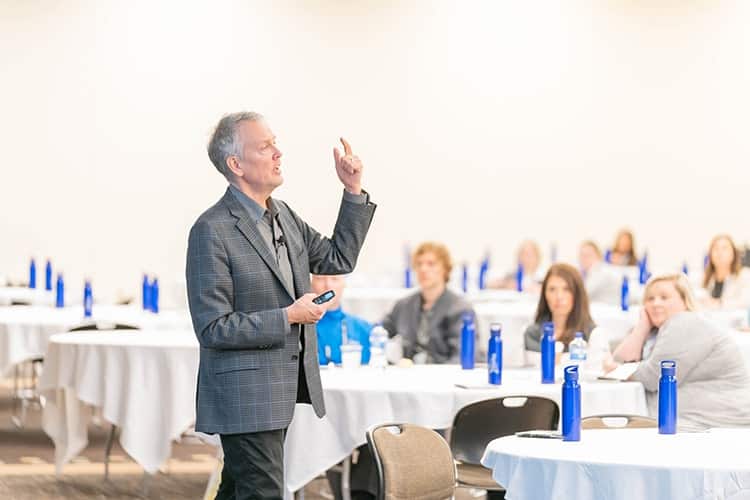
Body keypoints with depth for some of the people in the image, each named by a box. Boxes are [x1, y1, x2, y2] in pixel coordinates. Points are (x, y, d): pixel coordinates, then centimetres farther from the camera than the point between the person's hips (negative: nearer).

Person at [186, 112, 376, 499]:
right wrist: (288, 317, -18)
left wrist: (354, 191, 8)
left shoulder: (283, 215, 9)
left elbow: (339, 259, 17)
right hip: (244, 394, -8)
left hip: (280, 390, 8)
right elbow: (212, 328, -19)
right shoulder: (212, 230, -17)